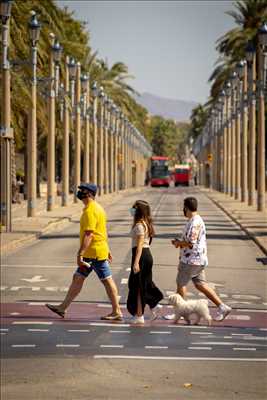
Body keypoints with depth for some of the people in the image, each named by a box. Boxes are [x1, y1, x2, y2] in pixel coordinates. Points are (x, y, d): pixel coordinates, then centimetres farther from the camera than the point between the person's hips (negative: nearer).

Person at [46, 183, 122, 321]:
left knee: (107, 281, -3)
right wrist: (107, 251, 26)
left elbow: (89, 234, -25)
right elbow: (102, 231, 21)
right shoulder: (97, 208, 15)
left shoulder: (90, 211, -18)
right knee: (77, 278, 10)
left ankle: (117, 312, 3)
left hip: (95, 253, -10)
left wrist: (80, 254, -26)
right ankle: (63, 307, 12)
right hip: (90, 254, 10)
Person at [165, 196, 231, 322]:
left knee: (181, 283, 2)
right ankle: (222, 307, 6)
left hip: (192, 260, -10)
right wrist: (179, 241, 13)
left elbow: (191, 243, -25)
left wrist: (178, 243, -9)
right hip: (197, 260, 10)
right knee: (200, 284, 10)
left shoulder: (195, 222, -20)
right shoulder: (196, 220, 14)